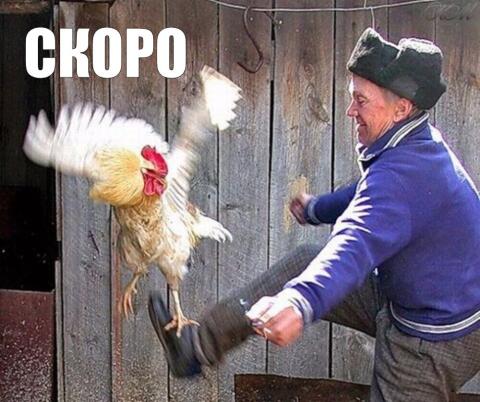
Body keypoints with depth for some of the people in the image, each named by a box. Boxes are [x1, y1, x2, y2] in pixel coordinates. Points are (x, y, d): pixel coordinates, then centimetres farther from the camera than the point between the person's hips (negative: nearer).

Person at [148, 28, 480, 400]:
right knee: (302, 263, 5)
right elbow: (368, 199, 23)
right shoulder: (420, 144, 2)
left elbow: (356, 245, -48)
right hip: (402, 296, 10)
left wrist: (302, 302, -63)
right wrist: (316, 209, 39)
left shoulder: (406, 171, -30)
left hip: (433, 340, -10)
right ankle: (196, 346, 6)